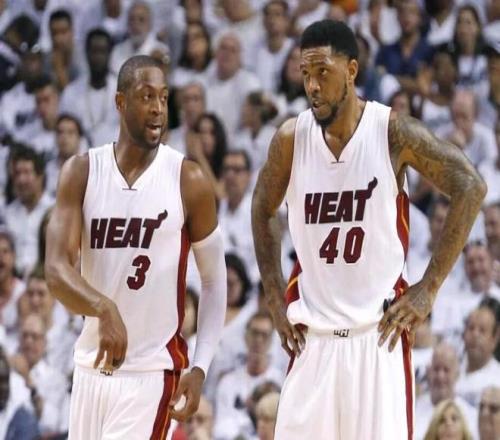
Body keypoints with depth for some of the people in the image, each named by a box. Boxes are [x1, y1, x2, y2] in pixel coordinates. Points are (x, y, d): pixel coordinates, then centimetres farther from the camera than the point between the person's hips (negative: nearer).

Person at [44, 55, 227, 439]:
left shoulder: (188, 181, -5)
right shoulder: (81, 172, -1)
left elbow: (215, 280, 2)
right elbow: (57, 269, -11)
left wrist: (200, 369, -9)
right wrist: (103, 308, -32)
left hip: (152, 371, -3)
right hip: (92, 365, 4)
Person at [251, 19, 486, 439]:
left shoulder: (393, 131, -9)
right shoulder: (291, 138, 0)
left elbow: (470, 188, -7)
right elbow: (263, 211, 17)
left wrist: (429, 287, -8)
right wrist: (275, 297, 9)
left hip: (378, 331, -3)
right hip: (312, 336, 3)